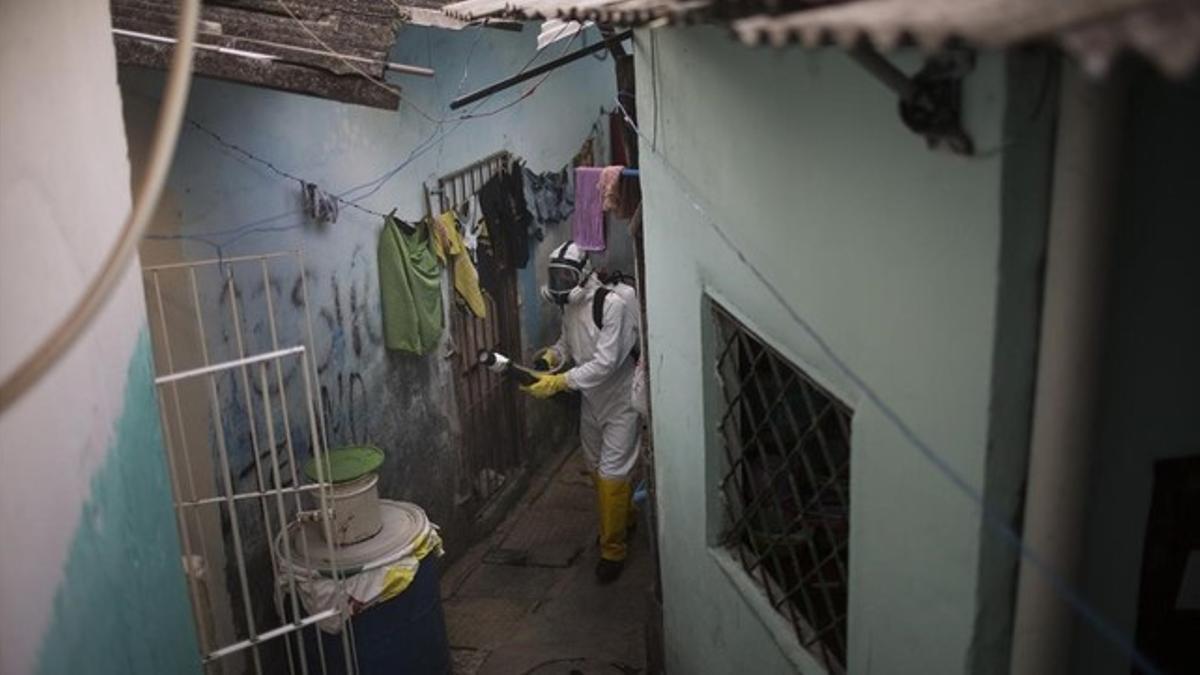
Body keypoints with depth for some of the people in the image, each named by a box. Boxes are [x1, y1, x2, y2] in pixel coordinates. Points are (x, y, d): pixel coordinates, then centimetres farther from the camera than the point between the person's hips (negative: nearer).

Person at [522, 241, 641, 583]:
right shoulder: (569, 304, -2)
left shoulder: (612, 303, -27)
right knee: (596, 467, 19)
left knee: (611, 473, -5)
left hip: (621, 399, -8)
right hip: (592, 399, 8)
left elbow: (605, 363, -31)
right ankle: (623, 518, 43)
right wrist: (553, 353, -10)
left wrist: (559, 382, -34)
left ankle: (612, 549, 8)